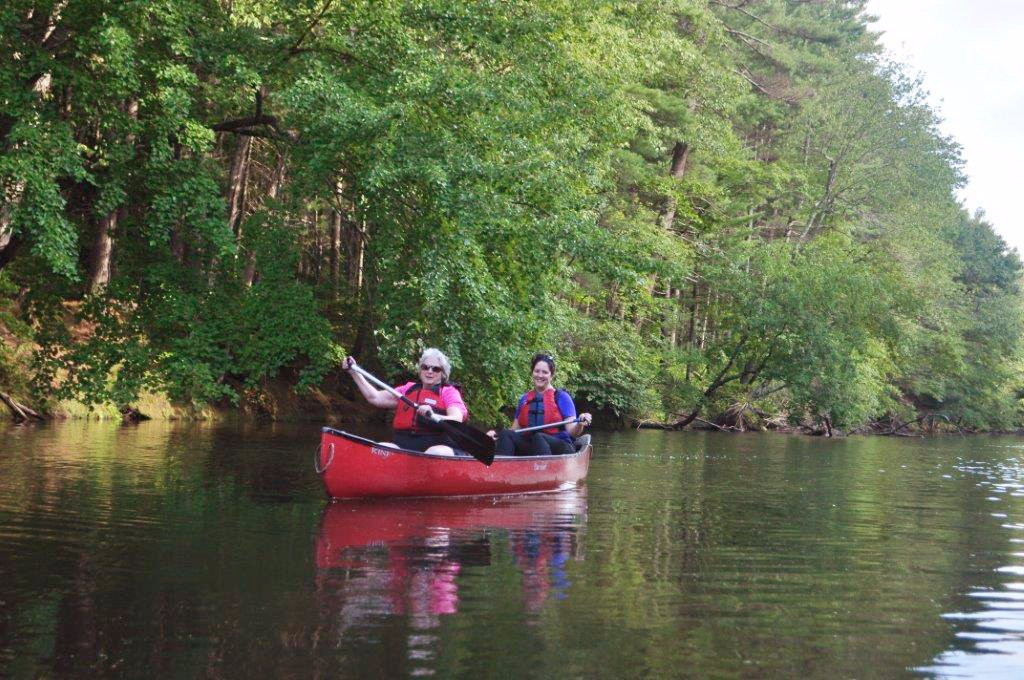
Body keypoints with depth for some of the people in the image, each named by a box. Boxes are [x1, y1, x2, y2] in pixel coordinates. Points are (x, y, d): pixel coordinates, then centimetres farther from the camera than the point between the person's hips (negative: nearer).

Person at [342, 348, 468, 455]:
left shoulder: (449, 391, 10)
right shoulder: (409, 389, 25)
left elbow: (457, 421, -9)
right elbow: (375, 398, 22)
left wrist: (434, 417, -30)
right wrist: (354, 372, 18)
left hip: (437, 445, -4)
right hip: (403, 445, 4)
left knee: (436, 454, -39)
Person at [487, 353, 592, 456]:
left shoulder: (561, 397, 3)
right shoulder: (524, 399, 17)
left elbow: (572, 431, -4)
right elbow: (515, 429, 18)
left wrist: (580, 425, -27)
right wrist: (496, 434, -1)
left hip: (559, 448, -4)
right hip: (529, 448, 4)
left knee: (538, 438, -36)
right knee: (505, 434, -23)